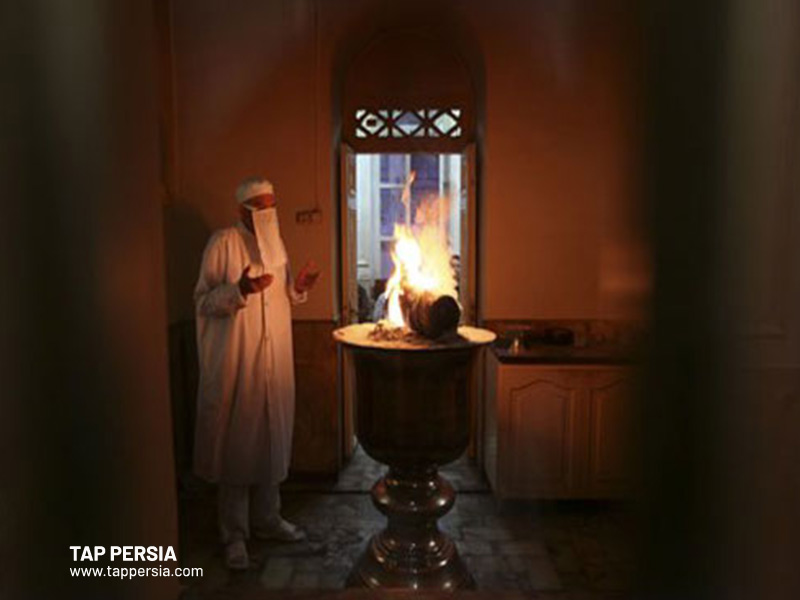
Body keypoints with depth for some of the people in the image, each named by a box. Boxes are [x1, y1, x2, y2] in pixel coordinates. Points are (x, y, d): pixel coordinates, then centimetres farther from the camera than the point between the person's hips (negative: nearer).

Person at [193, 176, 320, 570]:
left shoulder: (276, 243, 12)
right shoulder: (223, 243, -7)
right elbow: (203, 301, -9)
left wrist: (299, 288, -1)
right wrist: (239, 289, -25)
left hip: (274, 358, 6)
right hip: (236, 360, -6)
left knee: (272, 437, 12)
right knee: (237, 442, 1)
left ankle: (266, 519, 29)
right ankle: (235, 534, 16)